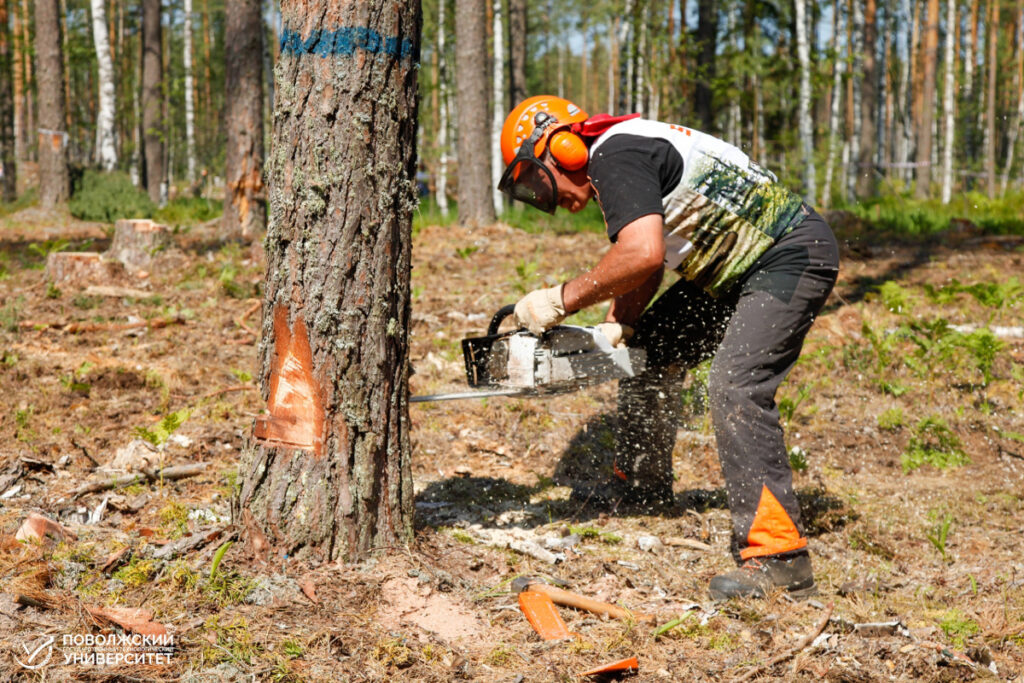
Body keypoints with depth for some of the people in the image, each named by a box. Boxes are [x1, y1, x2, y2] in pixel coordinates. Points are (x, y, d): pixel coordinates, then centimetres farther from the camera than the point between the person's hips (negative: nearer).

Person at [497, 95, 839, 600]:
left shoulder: (615, 156, -18)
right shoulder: (615, 168, 14)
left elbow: (643, 254, -34)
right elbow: (643, 274, 14)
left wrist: (563, 300, -24)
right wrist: (611, 331, -2)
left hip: (793, 258, -11)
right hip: (736, 269, 11)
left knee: (736, 388, -23)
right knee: (650, 345, 16)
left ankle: (779, 559, -26)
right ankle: (642, 483, 33)